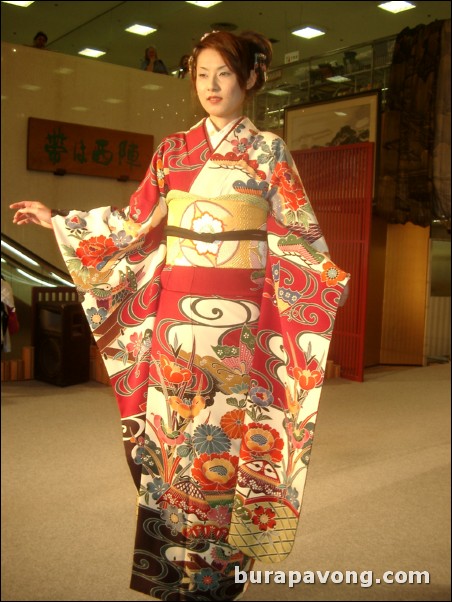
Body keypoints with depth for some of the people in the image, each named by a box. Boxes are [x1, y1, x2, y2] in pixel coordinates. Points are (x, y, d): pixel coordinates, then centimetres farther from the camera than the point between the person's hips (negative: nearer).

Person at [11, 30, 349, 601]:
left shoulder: (269, 151, 5)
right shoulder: (172, 150, 11)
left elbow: (297, 234, 1)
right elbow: (134, 223, 12)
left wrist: (337, 279, -12)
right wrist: (57, 219, 12)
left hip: (239, 317, -2)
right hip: (177, 313, 3)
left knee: (231, 430, 2)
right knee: (173, 430, 5)